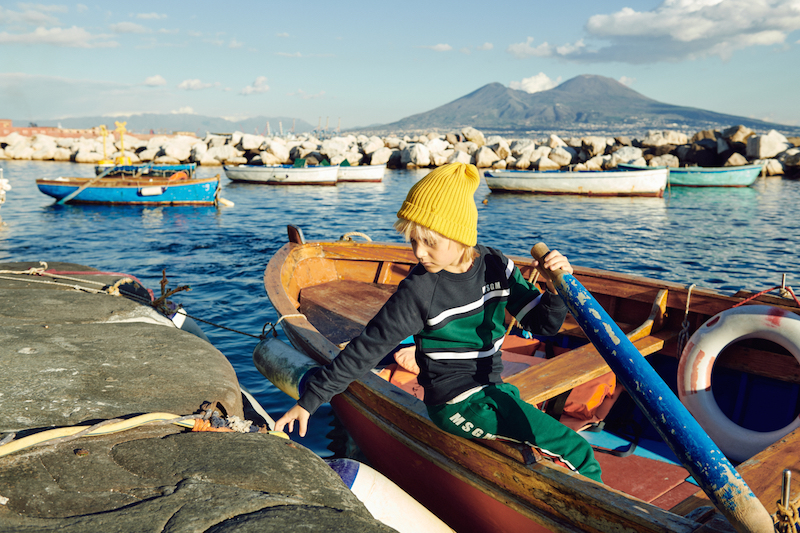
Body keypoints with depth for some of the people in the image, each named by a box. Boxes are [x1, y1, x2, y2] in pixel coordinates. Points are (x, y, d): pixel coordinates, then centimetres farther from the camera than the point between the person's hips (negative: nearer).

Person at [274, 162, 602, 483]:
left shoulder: (496, 266, -4)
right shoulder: (418, 292, -19)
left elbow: (542, 325, 3)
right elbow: (366, 350, -14)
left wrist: (556, 289, -19)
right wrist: (309, 400, -12)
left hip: (491, 390, 6)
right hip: (458, 406, -6)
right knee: (577, 452, -12)